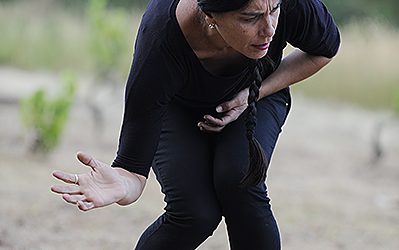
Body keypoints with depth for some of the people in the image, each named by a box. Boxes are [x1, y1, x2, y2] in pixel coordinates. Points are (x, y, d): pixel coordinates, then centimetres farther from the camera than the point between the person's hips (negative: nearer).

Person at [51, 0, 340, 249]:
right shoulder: (160, 47, -42)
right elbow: (134, 169, -38)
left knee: (239, 182, -26)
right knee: (194, 212, -21)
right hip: (178, 104, -1)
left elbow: (324, 50, -10)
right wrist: (120, 184, -62)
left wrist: (254, 93, -21)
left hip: (258, 91, 1)